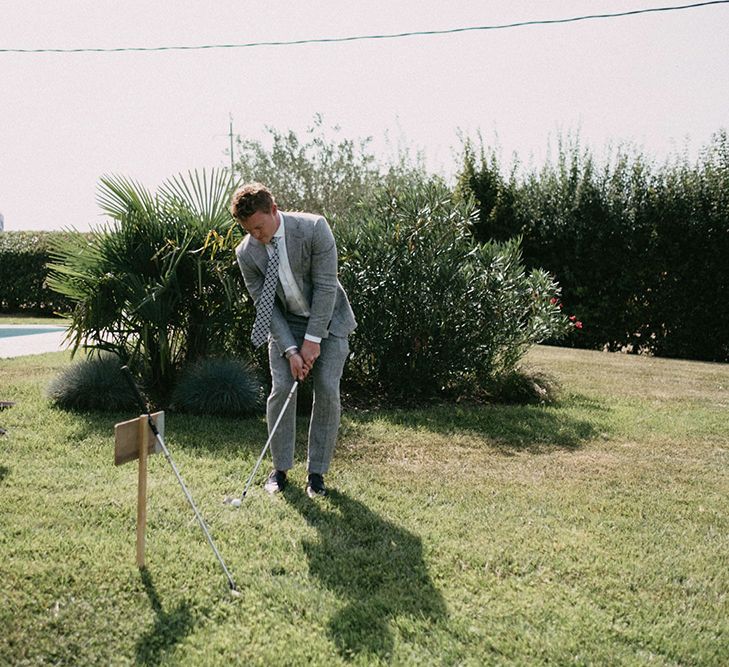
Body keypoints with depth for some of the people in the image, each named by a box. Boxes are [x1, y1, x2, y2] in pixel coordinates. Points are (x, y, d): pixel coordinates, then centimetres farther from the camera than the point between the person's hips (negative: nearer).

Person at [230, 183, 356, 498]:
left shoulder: (314, 228, -23)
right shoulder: (246, 253, -14)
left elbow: (325, 286, -21)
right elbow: (265, 305, -11)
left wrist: (313, 339, -21)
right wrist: (290, 350, -18)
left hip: (327, 318, -2)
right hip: (285, 323, 2)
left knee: (327, 392, -7)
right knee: (280, 389, -8)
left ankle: (317, 471, 5)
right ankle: (280, 467, 8)